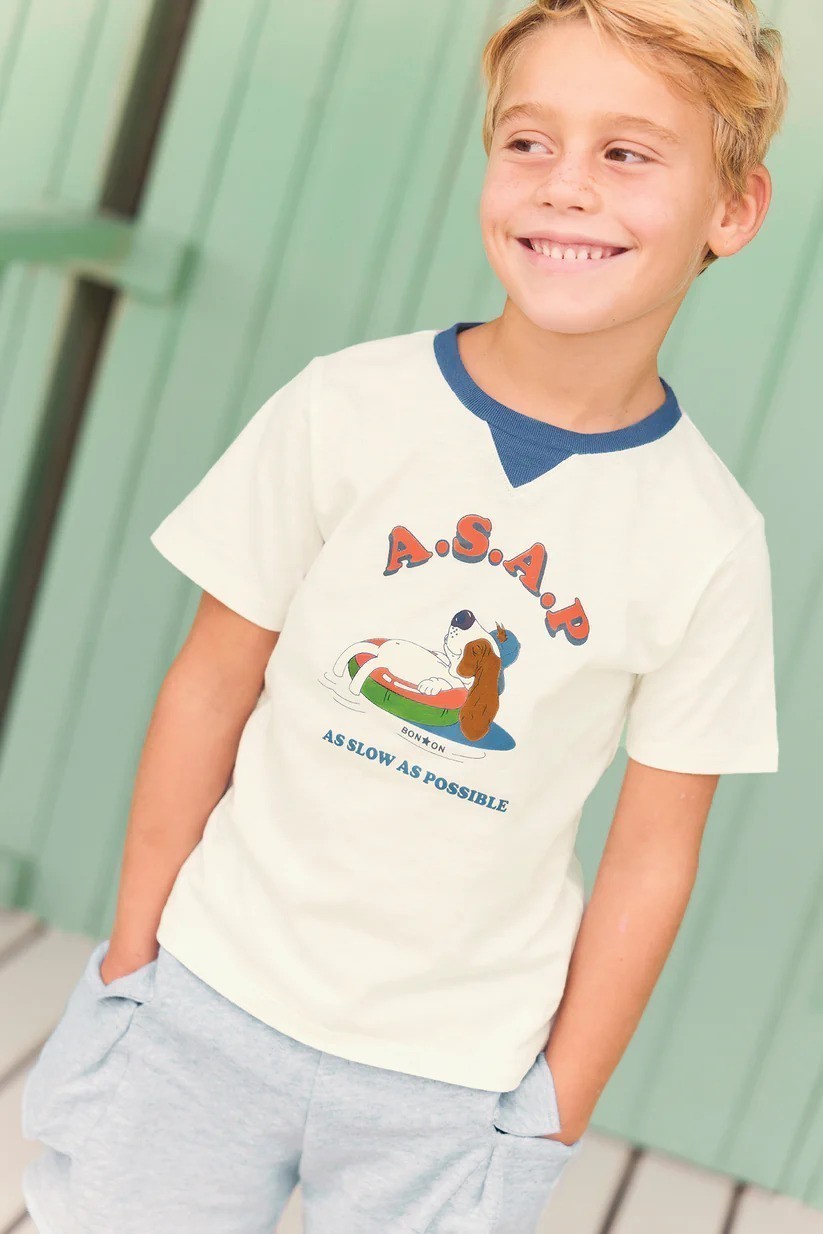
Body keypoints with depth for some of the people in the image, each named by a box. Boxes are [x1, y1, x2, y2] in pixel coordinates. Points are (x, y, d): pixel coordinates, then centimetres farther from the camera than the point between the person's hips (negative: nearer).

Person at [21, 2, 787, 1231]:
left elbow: (654, 854, -4)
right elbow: (213, 686, -5)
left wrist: (558, 1113, 1)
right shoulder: (347, 411, -12)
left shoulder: (711, 543, -10)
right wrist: (130, 951, 0)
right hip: (213, 1001, 1)